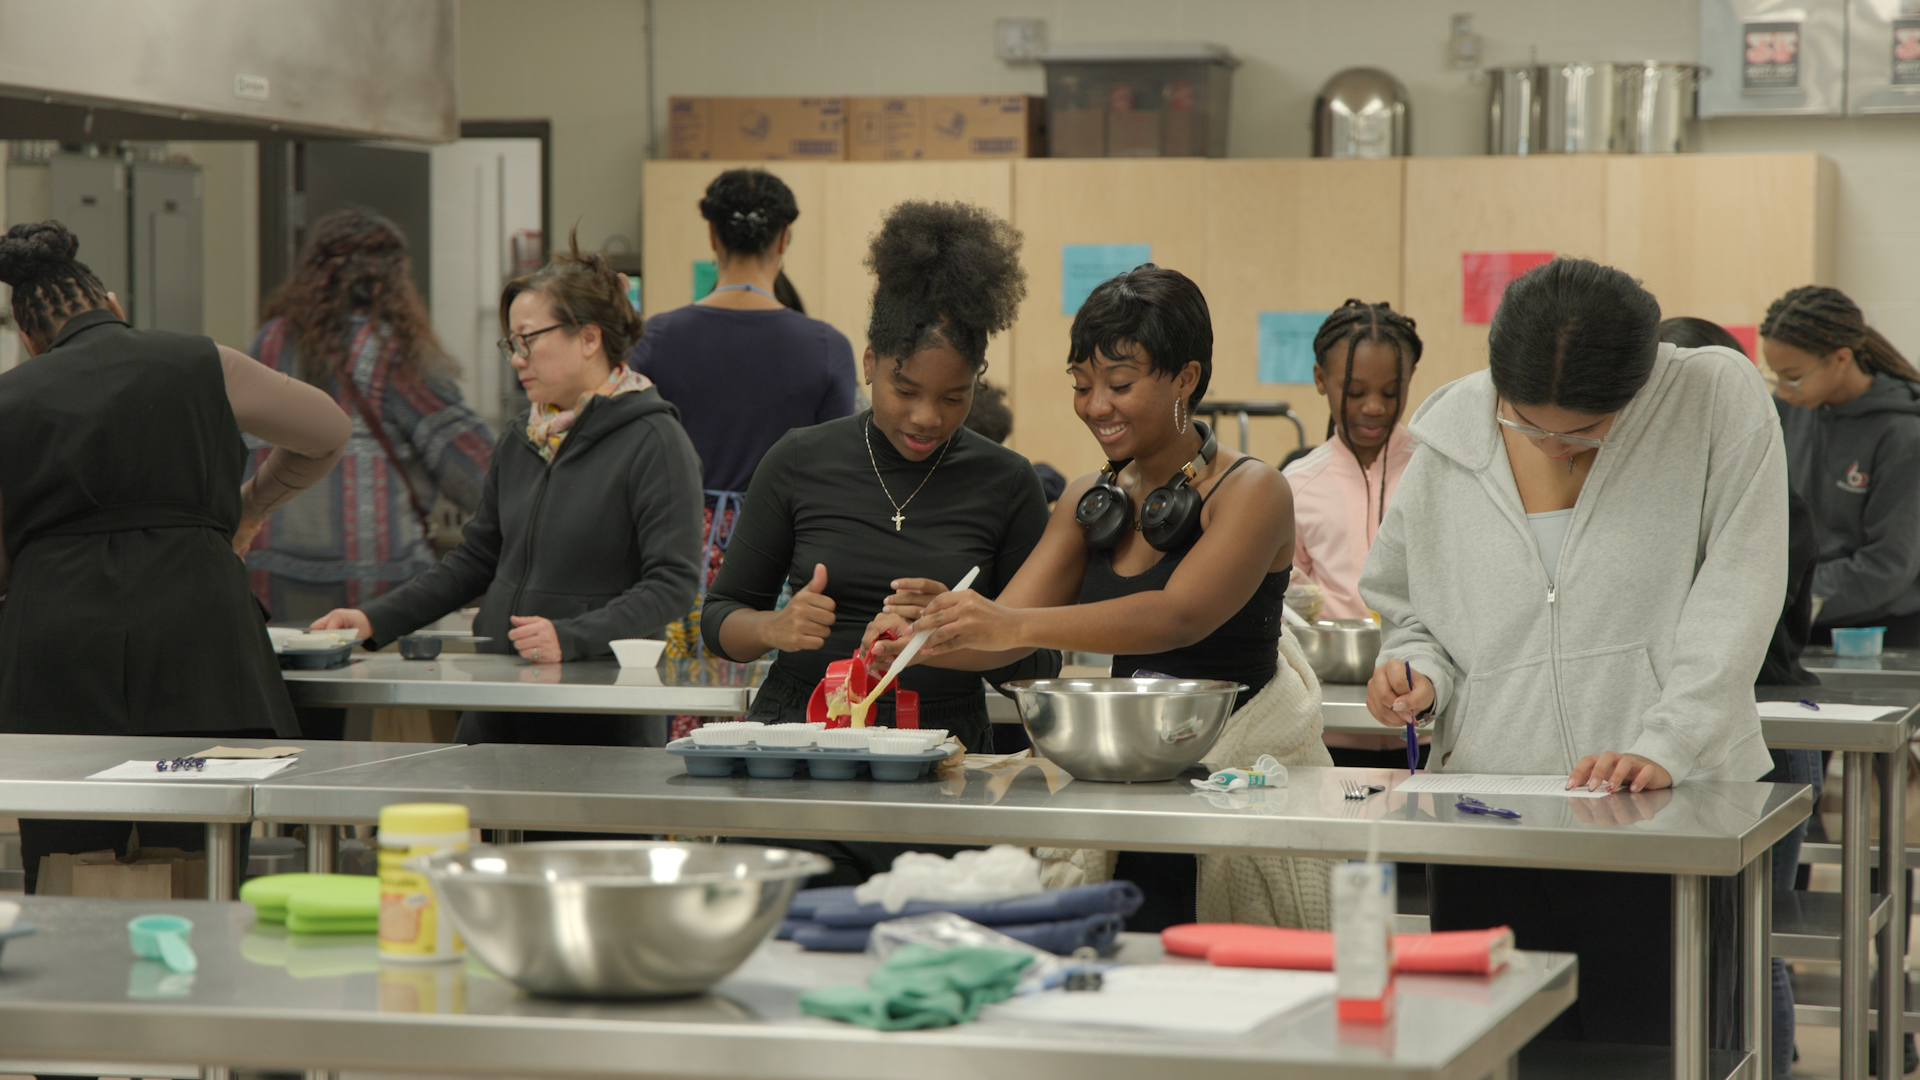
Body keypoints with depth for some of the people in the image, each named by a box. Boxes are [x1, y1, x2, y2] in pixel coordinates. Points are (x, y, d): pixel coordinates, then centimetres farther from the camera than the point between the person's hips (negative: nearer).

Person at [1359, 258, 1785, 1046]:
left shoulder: (1718, 401, -2)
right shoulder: (1452, 436, 7)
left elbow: (1735, 599, -7)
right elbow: (1410, 606, 20)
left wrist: (1664, 748, -17)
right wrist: (1418, 670, -3)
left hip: (1669, 810, -3)